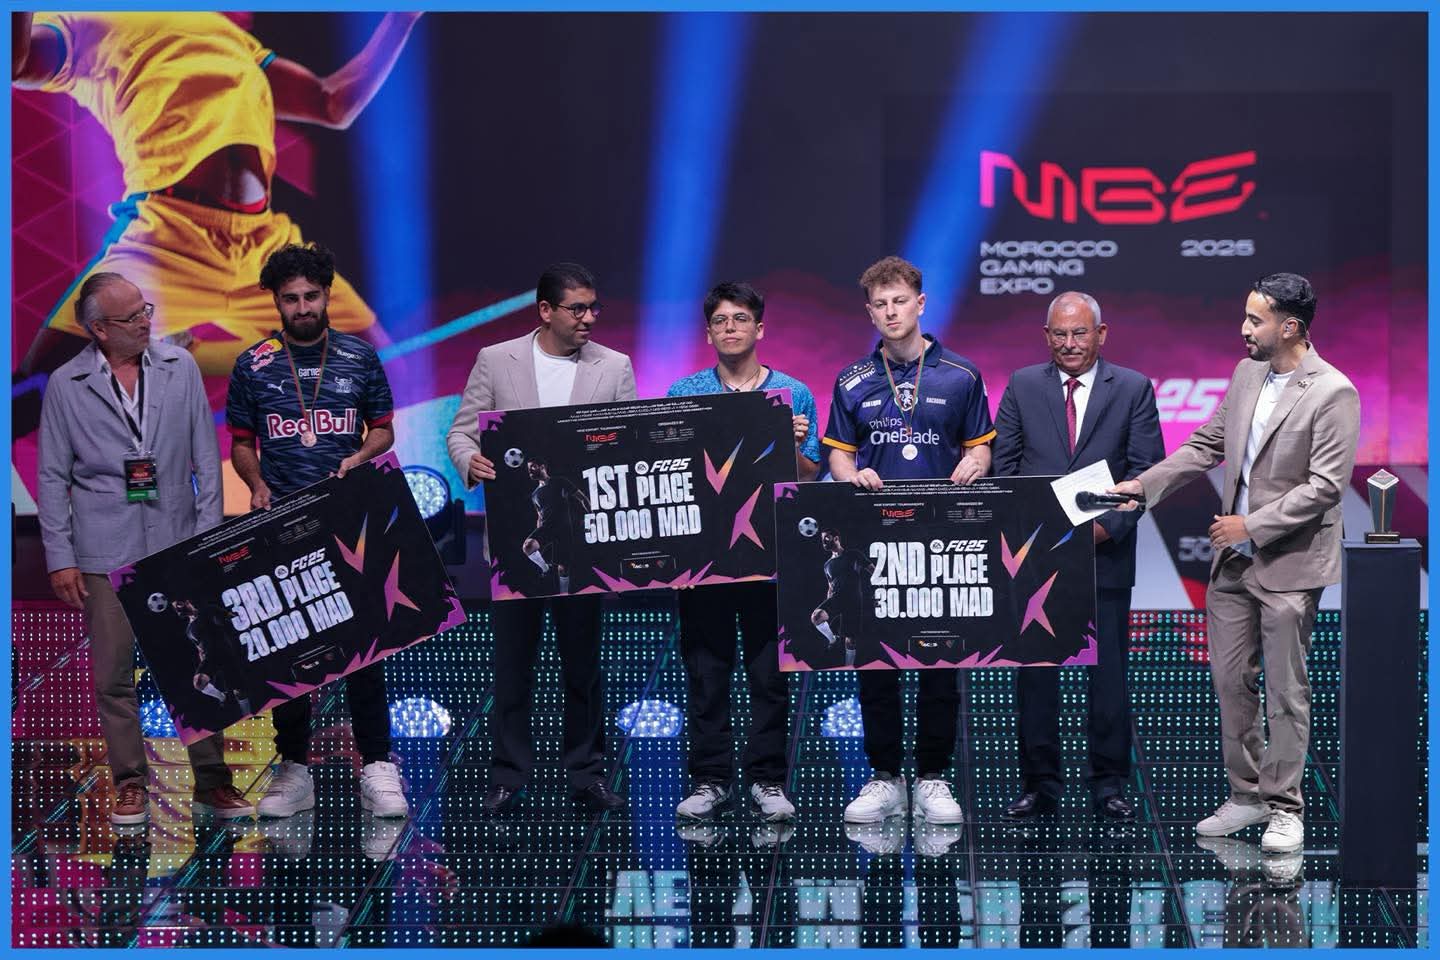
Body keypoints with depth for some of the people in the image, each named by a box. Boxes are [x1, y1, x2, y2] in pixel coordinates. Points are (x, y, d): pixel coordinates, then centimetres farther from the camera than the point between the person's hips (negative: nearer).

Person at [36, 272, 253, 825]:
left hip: (177, 544, 1)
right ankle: (130, 784, 12)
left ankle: (211, 780, 8)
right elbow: (53, 477, 4)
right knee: (114, 672, 1)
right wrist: (60, 557, -1)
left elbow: (205, 458, 7)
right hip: (105, 552, -1)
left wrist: (209, 535, 1)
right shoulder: (66, 385, 1)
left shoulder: (180, 369, 5)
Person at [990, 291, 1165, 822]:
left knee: (1108, 673, 2)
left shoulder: (1133, 389, 4)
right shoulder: (1023, 386, 8)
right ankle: (1039, 783, 12)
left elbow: (1146, 469, 0)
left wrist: (1109, 525, -12)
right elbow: (1002, 464, 6)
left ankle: (1108, 785, 12)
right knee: (1034, 672, 3)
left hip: (1105, 553, -1)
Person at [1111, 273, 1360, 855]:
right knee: (1231, 681, 11)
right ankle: (1246, 794, 23)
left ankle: (1284, 807, 11)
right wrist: (1143, 485, 4)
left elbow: (1326, 484, -17)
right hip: (1233, 563, 7)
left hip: (1289, 564, -7)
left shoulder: (1333, 393, -14)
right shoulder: (1246, 375, 8)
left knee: (1285, 691, 1)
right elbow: (1206, 445, 14)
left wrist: (1252, 525, -17)